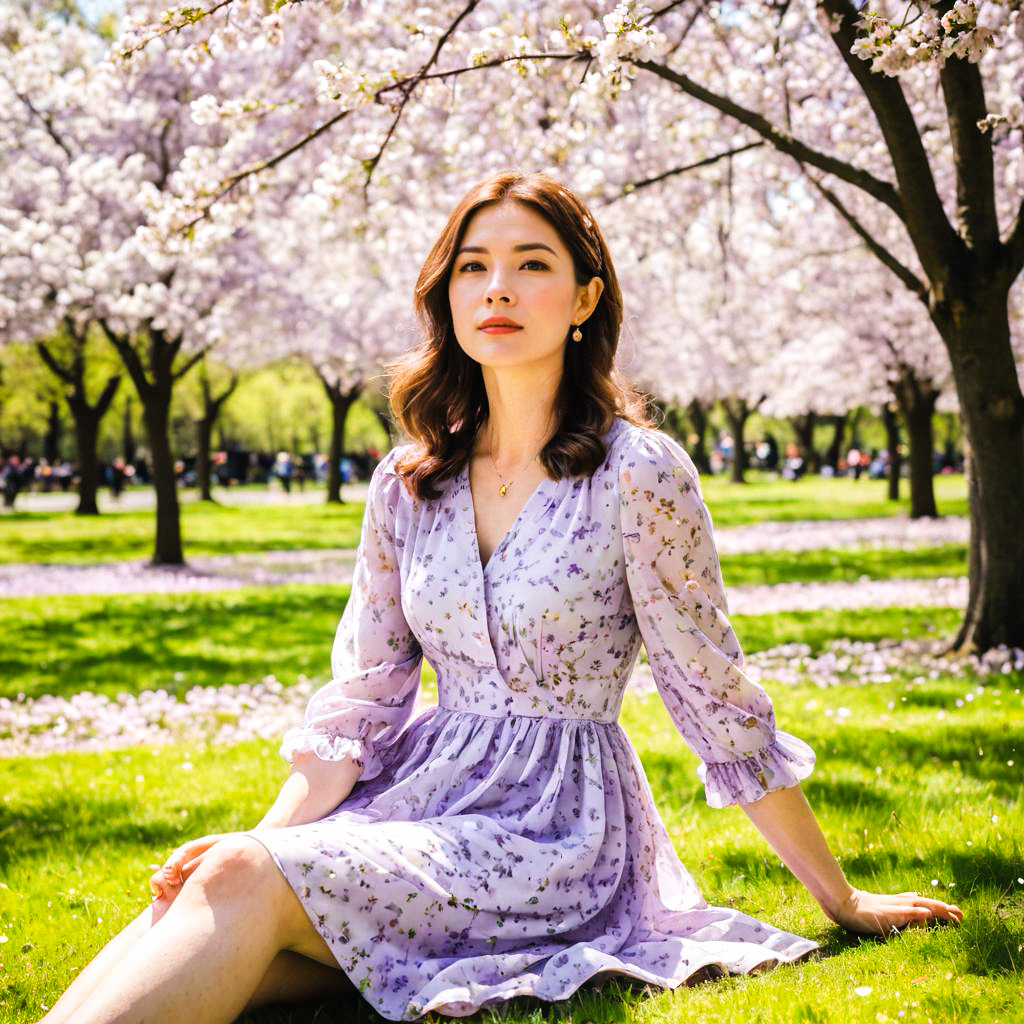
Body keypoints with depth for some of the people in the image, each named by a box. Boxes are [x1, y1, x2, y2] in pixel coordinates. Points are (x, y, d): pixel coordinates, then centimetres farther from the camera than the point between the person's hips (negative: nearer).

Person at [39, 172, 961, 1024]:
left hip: (558, 825, -5)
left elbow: (719, 705, -3)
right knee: (199, 896, -27)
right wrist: (266, 836, -8)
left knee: (242, 886, -29)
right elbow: (363, 698, 8)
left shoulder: (639, 473, -8)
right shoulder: (406, 484, 9)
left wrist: (841, 900, 1)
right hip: (422, 793, 5)